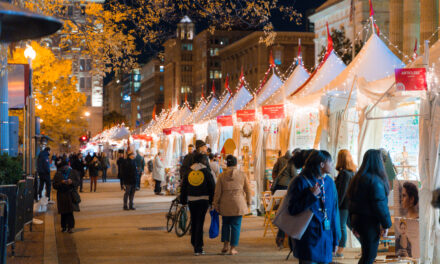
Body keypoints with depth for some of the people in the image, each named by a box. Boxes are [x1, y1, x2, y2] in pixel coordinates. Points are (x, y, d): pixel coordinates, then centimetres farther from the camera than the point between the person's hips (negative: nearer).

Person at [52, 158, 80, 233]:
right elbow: (54, 185, 1)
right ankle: (64, 227, 15)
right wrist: (61, 183, -16)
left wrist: (72, 182, -16)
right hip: (62, 196, 1)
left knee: (70, 212, -9)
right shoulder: (58, 174, 6)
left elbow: (78, 182, 3)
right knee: (63, 213, 2)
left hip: (71, 195, -1)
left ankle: (70, 227, -5)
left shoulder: (74, 172, 6)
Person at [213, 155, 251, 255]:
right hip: (238, 204, -1)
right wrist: (248, 202, 15)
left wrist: (215, 204, 10)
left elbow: (217, 192, 1)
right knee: (236, 225, 4)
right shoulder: (242, 175, 0)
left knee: (225, 224, 17)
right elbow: (248, 190, 4)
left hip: (225, 205, 1)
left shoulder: (221, 176, 0)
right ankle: (233, 248, 3)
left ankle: (225, 245, 9)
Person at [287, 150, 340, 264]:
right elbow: (292, 210, -11)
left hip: (326, 239, 6)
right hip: (308, 239, -5)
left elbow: (334, 211, 13)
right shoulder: (301, 182, -9)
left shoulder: (329, 182, 9)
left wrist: (335, 239, 13)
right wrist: (311, 196, -21)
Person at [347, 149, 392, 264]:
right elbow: (380, 205, -18)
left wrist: (354, 224, 19)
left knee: (367, 254, 19)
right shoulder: (375, 181, -18)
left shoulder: (357, 178, 9)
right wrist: (386, 224, -9)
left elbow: (351, 203, 13)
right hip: (370, 223, -8)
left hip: (357, 220, 8)